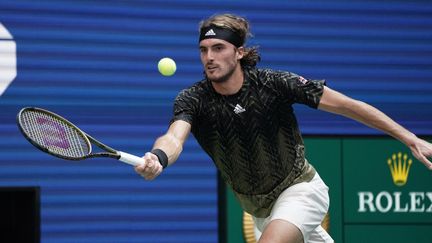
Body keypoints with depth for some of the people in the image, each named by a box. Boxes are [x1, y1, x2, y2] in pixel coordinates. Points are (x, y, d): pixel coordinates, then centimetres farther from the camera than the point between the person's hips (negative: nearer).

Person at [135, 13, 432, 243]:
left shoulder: (274, 84, -20)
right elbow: (175, 136, -35)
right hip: (258, 207, 4)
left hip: (299, 188, -4)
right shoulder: (192, 100, -15)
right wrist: (158, 158, -61)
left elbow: (347, 105, -15)